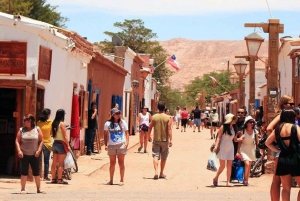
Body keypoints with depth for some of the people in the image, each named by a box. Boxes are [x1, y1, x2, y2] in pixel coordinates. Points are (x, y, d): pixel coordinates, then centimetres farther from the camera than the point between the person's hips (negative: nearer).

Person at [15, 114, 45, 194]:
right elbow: (17, 141, 1)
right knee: (24, 172, -1)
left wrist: (39, 150, -9)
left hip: (34, 155, 0)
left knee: (36, 172, 4)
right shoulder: (21, 130, 3)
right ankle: (23, 189, 5)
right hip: (24, 154, 0)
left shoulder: (37, 129, 2)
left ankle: (38, 189, 13)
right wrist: (19, 150, -11)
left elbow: (41, 141, 2)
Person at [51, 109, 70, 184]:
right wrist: (68, 145, -10)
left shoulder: (53, 123, 7)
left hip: (55, 143, 7)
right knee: (61, 163, -1)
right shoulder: (62, 124, -13)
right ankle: (59, 179, 0)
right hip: (61, 144, -7)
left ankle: (53, 179, 16)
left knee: (54, 163, 11)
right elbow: (65, 136, -14)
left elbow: (52, 134, 8)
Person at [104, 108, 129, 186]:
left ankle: (122, 180, 7)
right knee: (112, 163, 6)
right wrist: (106, 145, -1)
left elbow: (127, 133, 4)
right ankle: (111, 180, 15)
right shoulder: (108, 124, 2)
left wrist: (127, 143, -8)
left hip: (121, 145, -1)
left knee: (121, 162, 1)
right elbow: (105, 135, 7)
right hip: (111, 145, 1)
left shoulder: (123, 123, 2)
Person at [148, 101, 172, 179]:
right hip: (165, 140, 0)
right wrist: (170, 140, -8)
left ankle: (156, 171, -20)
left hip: (156, 140, 0)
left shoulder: (154, 117, -3)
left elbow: (150, 128, 2)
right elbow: (169, 129, -10)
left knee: (155, 156, -1)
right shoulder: (167, 118, -6)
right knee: (163, 157, 12)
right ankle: (161, 173, 20)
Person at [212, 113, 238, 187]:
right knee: (222, 166, -6)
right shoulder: (223, 127, -7)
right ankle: (215, 178, 17)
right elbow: (219, 137, -8)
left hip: (230, 148, 5)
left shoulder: (233, 128, 9)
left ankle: (228, 182, 2)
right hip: (223, 147, -5)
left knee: (229, 166, 0)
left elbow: (235, 139, 15)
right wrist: (216, 146, -18)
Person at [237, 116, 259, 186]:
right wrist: (239, 150, -7)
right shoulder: (243, 131, -8)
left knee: (249, 166, 5)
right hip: (244, 149, -3)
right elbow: (240, 141, -4)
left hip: (251, 149, 3)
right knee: (247, 164, -19)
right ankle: (245, 180, -7)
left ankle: (246, 180, 15)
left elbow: (257, 141, 9)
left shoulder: (255, 131, -2)